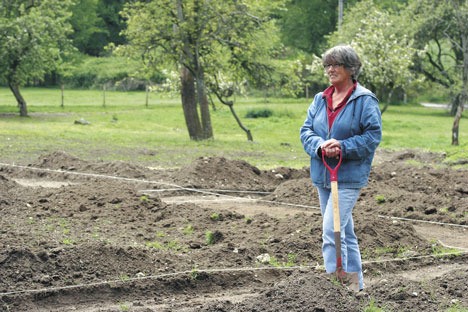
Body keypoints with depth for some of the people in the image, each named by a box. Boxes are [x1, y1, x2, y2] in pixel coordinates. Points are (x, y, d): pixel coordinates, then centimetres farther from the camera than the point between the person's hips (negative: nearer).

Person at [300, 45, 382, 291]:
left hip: (349, 176, -7)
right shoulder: (320, 99, 9)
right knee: (345, 231, 15)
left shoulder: (365, 100, -9)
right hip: (322, 175, 7)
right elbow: (306, 130, 6)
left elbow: (373, 135, -12)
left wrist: (343, 147, -22)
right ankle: (356, 283, 25)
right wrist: (320, 146, -16)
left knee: (331, 232, -16)